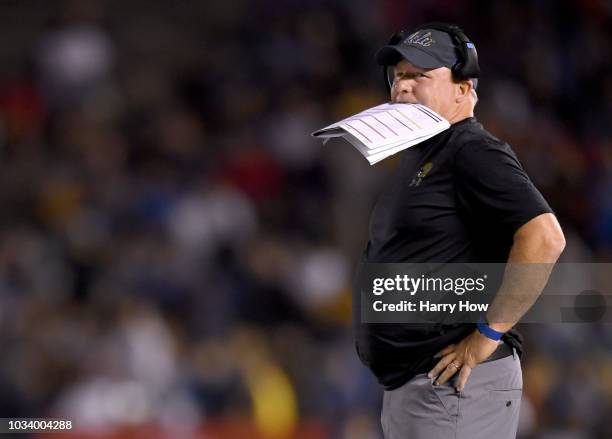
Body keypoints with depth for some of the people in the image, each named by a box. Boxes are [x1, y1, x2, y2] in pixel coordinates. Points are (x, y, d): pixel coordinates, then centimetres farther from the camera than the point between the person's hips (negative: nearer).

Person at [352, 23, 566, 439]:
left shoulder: (475, 153, -13)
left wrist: (489, 333, -21)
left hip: (454, 386, -10)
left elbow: (544, 239, -25)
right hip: (404, 385, 10)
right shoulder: (416, 158, 18)